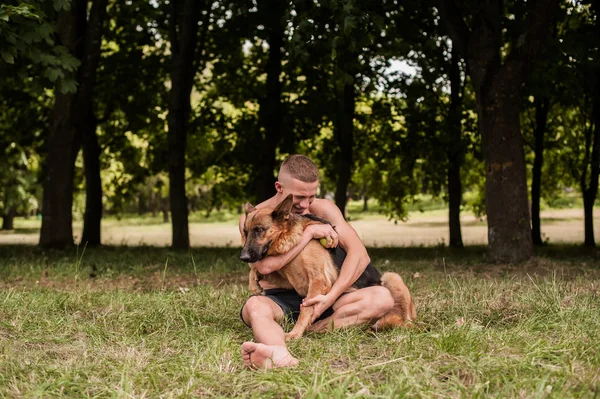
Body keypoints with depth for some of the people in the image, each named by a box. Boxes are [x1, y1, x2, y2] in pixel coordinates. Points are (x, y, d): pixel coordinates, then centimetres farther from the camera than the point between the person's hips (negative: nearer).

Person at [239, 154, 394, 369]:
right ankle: (281, 355, -73)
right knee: (255, 306, -39)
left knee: (382, 297, -24)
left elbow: (359, 254, -11)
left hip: (318, 297, 3)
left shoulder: (323, 209, 2)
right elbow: (265, 265, -24)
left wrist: (330, 297, -24)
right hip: (278, 299, -3)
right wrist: (308, 233, -19)